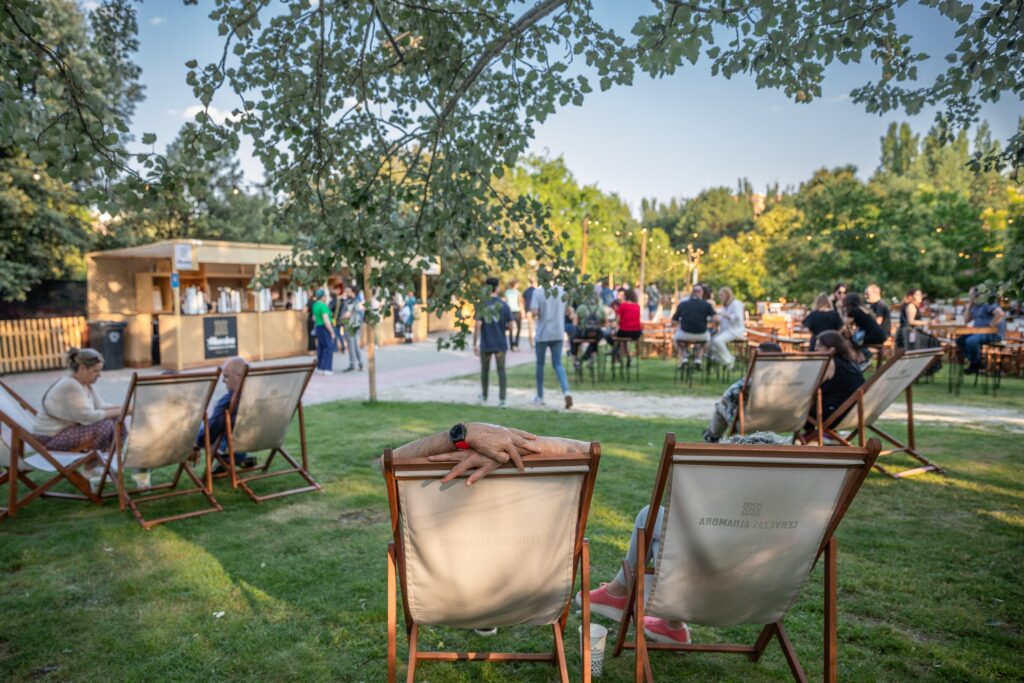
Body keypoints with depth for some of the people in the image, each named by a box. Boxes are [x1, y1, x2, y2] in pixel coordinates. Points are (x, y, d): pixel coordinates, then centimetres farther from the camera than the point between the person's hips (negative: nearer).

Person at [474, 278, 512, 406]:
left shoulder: (482, 305, -7)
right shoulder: (504, 305, -3)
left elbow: (478, 325, -14)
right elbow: (510, 327, -3)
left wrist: (474, 344, -8)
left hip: (486, 344, 0)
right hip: (500, 344, 0)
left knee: (485, 369, 17)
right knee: (501, 370, 3)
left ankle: (484, 395, 33)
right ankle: (502, 399, -5)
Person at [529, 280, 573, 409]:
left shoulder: (538, 292, -10)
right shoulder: (562, 291, 2)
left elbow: (534, 312, -17)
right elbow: (566, 311, 8)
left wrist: (535, 316, 3)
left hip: (543, 334, -3)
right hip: (558, 334, 3)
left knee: (540, 364, 13)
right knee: (557, 364, 6)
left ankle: (540, 397, 22)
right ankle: (566, 392, -16)